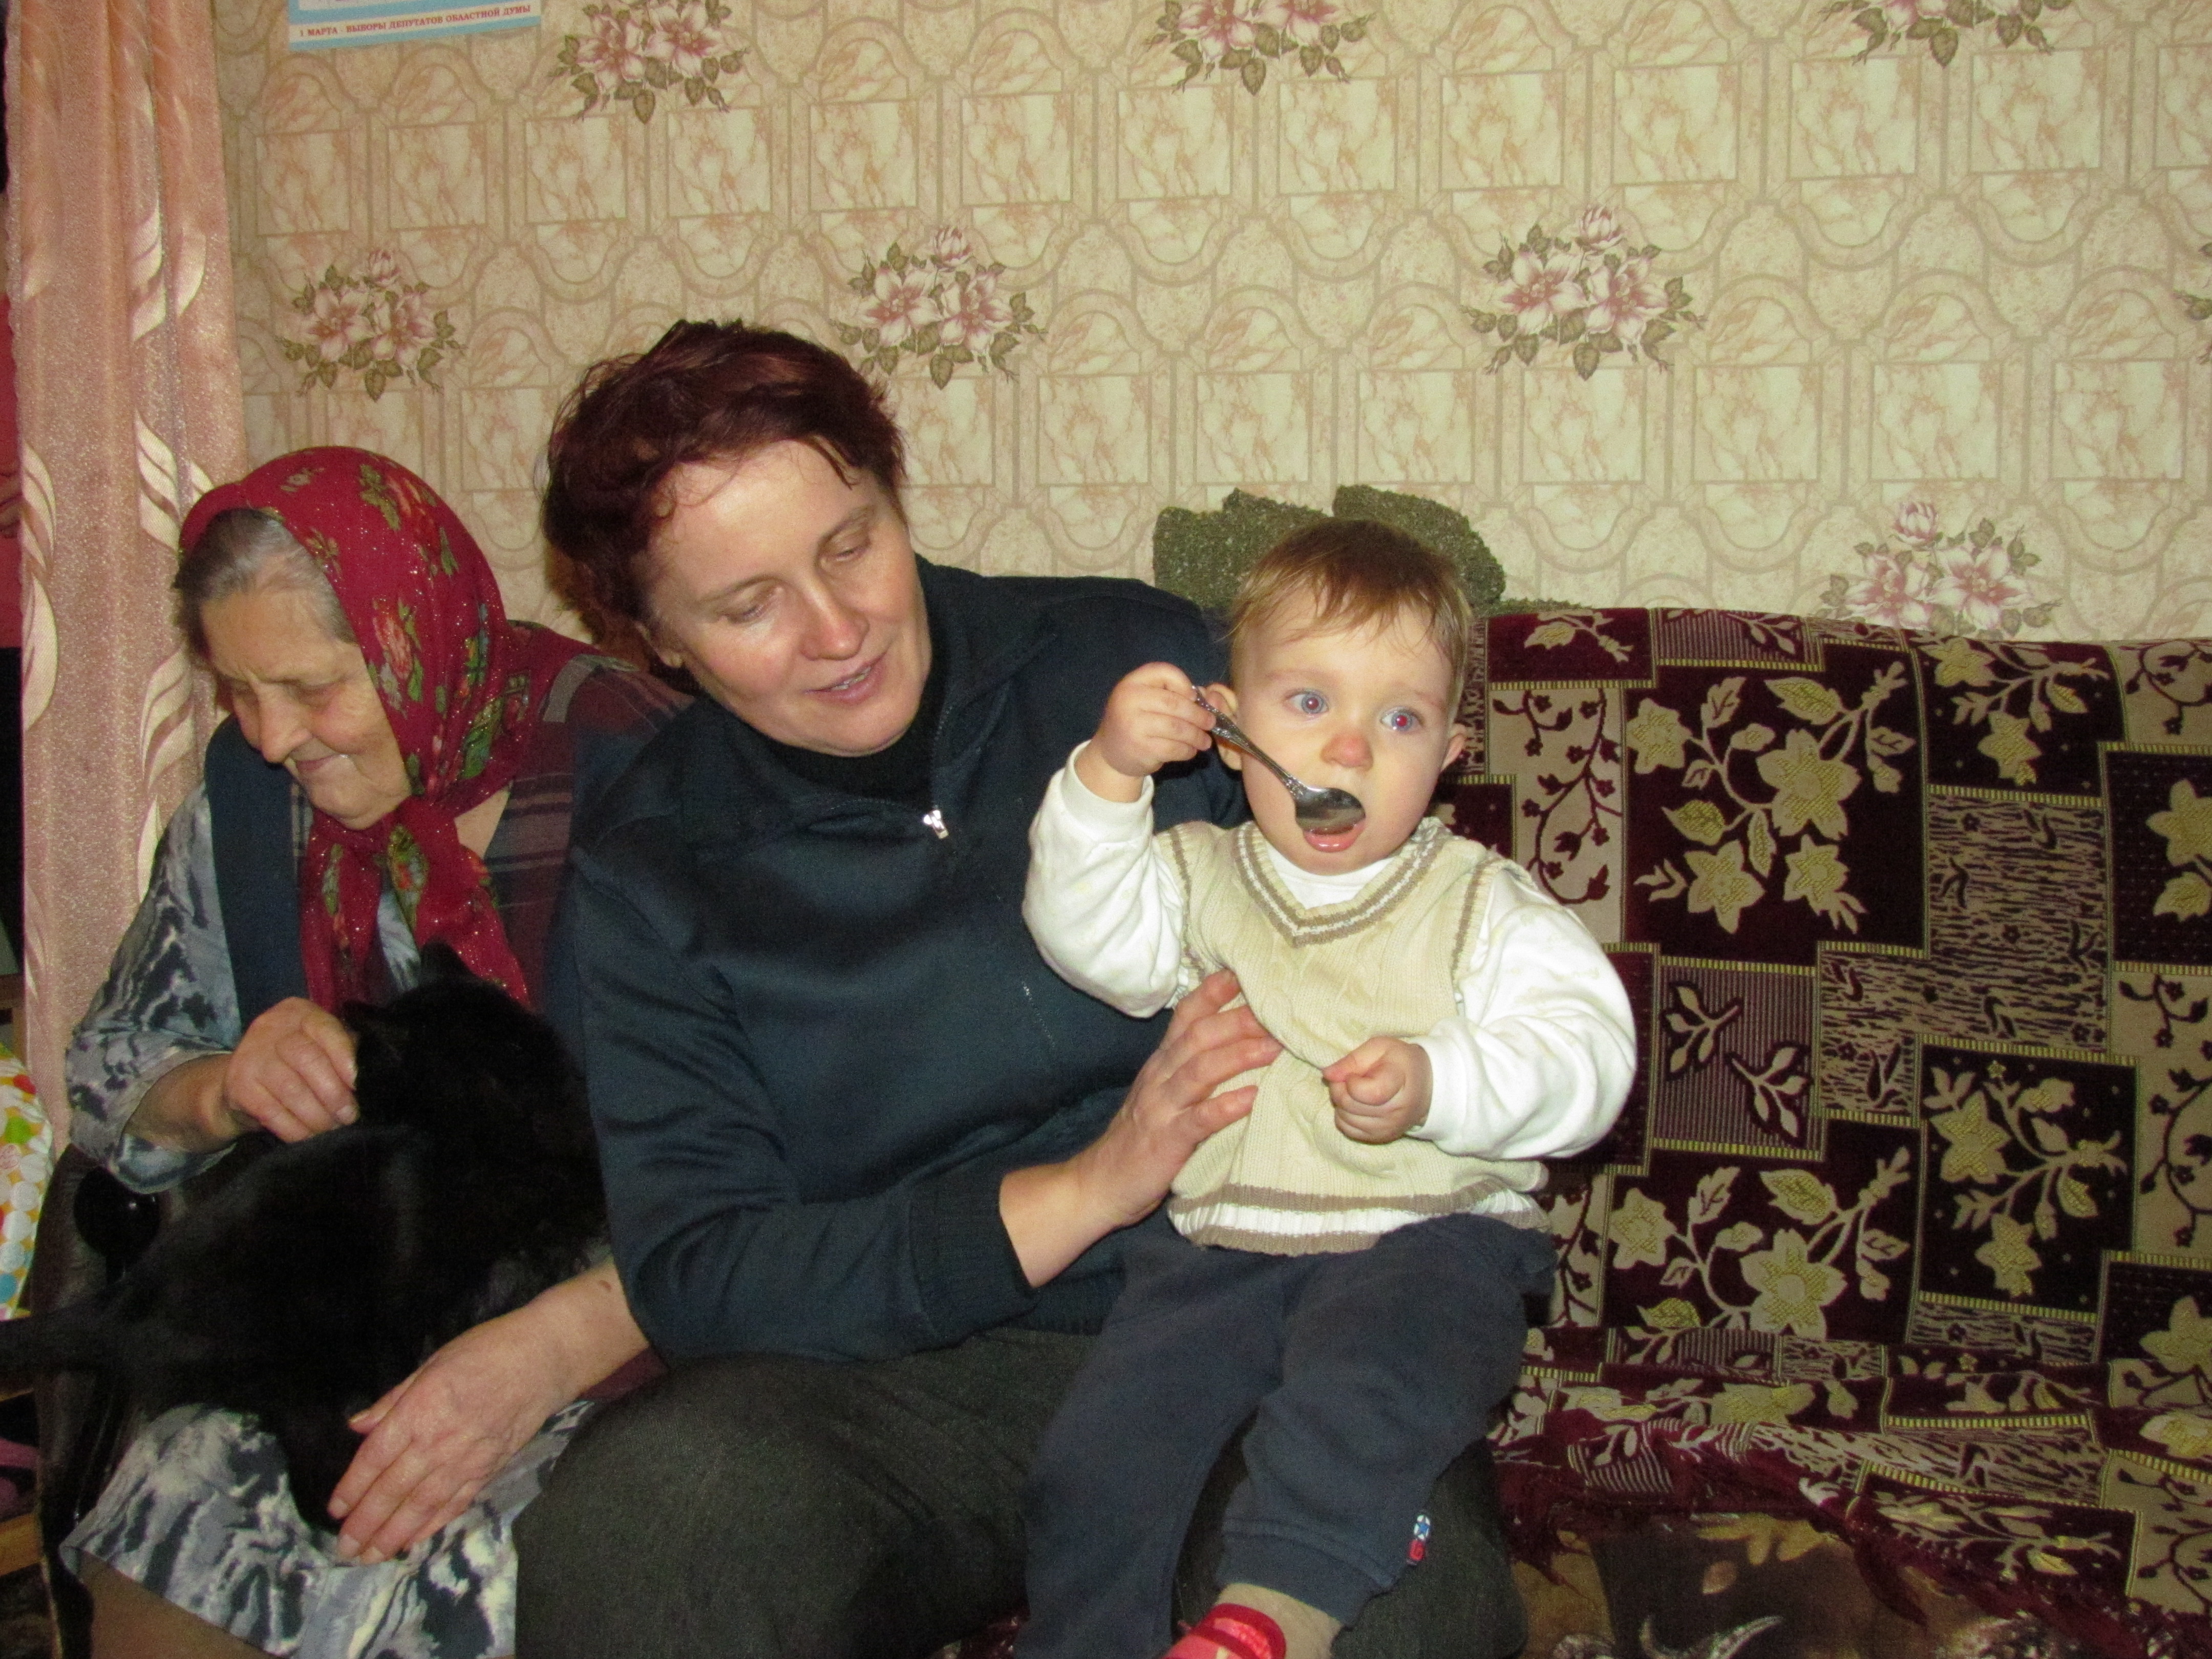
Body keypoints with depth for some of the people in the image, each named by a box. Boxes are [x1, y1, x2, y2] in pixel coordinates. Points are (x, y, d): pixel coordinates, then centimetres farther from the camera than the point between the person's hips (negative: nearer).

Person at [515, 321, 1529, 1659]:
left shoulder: (1141, 661, 5)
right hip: (899, 1373, 1)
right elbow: (688, 1273, -4)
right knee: (637, 1520, -31)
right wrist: (1089, 1189, -15)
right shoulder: (646, 878, 4)